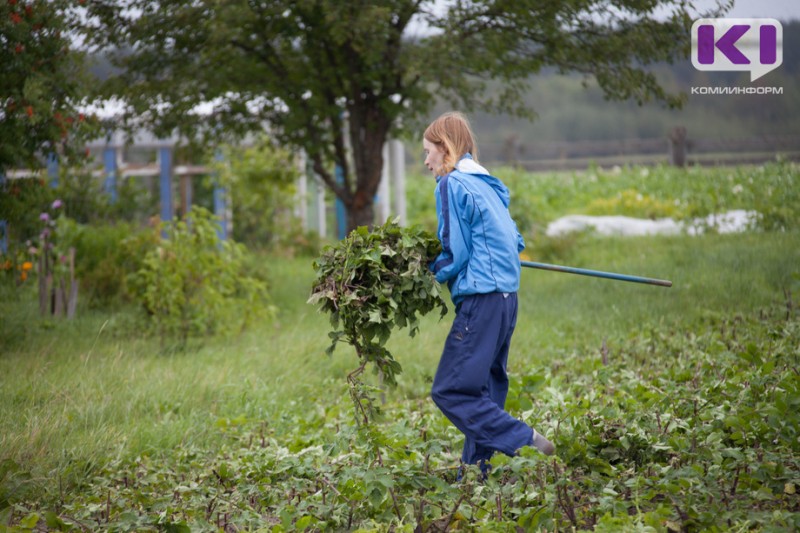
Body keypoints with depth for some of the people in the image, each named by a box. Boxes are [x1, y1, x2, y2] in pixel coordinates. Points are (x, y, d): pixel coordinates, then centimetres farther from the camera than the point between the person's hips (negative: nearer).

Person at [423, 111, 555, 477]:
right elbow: (513, 241, 22)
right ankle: (476, 472, 13)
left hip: (481, 298, -9)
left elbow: (455, 255, -12)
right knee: (484, 390, 12)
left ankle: (524, 441, -18)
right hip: (506, 296, 10)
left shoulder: (452, 184, -8)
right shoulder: (487, 184, 19)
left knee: (450, 390, -10)